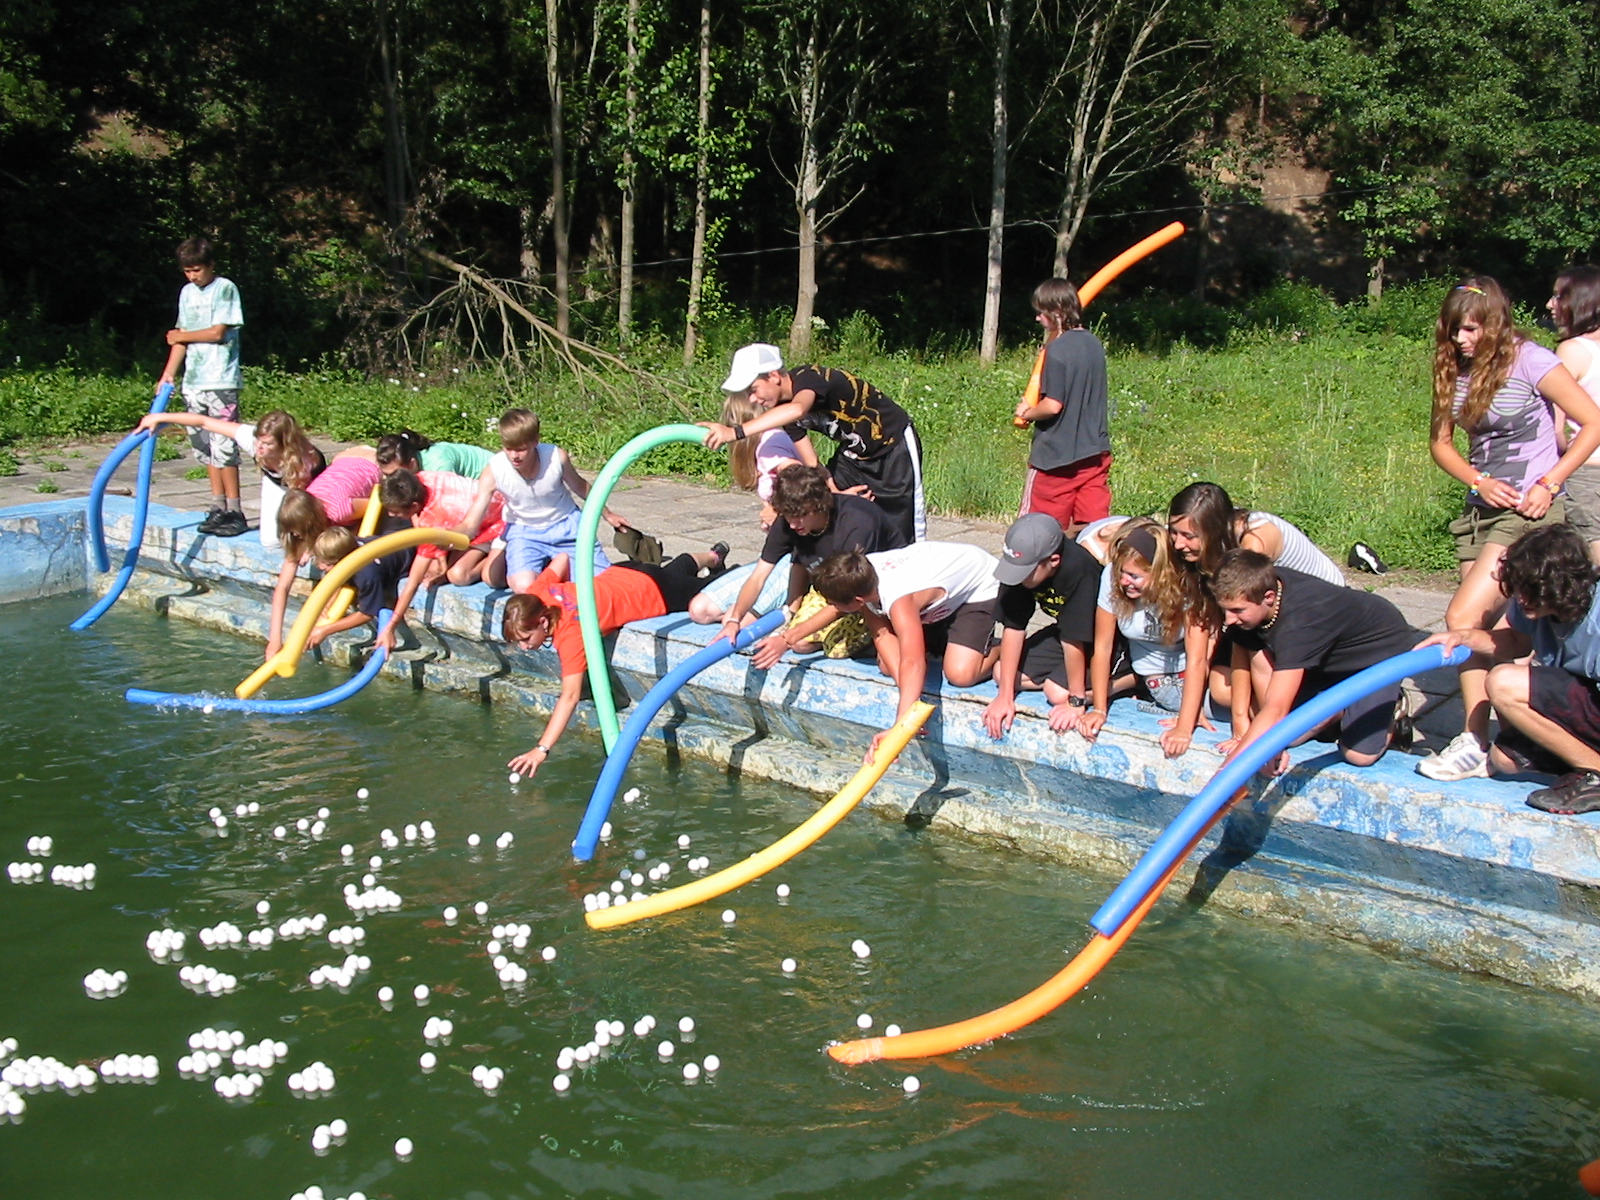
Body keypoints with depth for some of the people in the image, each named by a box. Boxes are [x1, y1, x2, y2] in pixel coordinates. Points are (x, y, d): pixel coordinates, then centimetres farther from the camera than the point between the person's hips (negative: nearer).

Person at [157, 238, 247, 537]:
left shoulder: (225, 289, -4)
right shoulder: (187, 293, 16)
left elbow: (218, 333, -11)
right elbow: (181, 338, 16)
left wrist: (181, 336, 3)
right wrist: (168, 373, 7)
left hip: (221, 381, -7)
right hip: (193, 382, 7)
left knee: (224, 446, -9)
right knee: (205, 448, 8)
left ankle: (235, 511, -6)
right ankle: (218, 508, 15)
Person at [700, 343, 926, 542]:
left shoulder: (808, 378, -30)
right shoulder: (784, 409, -6)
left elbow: (797, 410, -53)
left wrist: (735, 432, -61)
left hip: (895, 446, -8)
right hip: (855, 453, 8)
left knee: (903, 527, -6)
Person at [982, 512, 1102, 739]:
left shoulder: (1078, 571, -38)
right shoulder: (1020, 566, -18)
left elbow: (1073, 640, -33)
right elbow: (1013, 627, -14)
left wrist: (1076, 702, -26)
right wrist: (1005, 696, -15)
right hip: (1063, 631, 7)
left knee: (1058, 692, -24)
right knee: (1002, 673, -2)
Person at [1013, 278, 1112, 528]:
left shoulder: (1057, 350, -16)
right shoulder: (1094, 344, 7)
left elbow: (1053, 405, -21)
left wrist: (1027, 413, -3)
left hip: (1056, 455, -7)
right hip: (1095, 451, 7)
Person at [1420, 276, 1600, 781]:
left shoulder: (1528, 361, -12)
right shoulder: (1455, 370, 6)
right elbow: (1441, 443, 12)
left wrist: (1549, 483, -14)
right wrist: (1481, 482, -6)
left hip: (1529, 512, -7)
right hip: (1481, 510, 7)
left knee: (1464, 616, -16)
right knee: (1485, 627, 7)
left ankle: (1475, 744, -7)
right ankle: (1481, 741, 13)